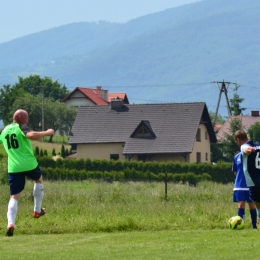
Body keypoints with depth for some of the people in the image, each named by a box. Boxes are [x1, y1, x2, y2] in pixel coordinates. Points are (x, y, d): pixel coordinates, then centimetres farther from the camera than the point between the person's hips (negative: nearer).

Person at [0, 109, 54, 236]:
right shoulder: (22, 127, -8)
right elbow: (31, 135, -29)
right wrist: (47, 133, -20)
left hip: (14, 168, 4)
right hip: (29, 164, -3)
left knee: (14, 197, 2)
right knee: (38, 180, 30)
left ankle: (10, 223, -20)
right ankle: (37, 210, 32)